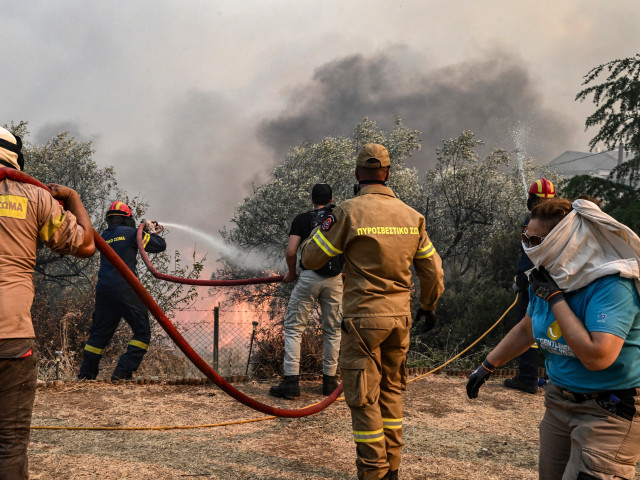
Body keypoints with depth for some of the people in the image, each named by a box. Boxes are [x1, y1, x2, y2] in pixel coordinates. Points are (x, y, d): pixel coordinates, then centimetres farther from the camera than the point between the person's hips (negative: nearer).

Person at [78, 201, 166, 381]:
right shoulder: (130, 232, -1)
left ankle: (86, 374, 21)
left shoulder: (103, 236, 15)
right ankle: (123, 372, -7)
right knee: (142, 332, 2)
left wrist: (146, 230, 34)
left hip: (103, 291, 6)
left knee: (99, 333, 17)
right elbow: (160, 246, 3)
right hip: (125, 290, -6)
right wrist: (152, 231, 22)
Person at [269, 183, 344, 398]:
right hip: (334, 280, 2)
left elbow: (290, 252, -5)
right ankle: (329, 380, 18)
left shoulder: (302, 219, 4)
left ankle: (291, 381, -1)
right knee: (332, 330, 14)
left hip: (309, 277, -2)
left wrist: (291, 273, 12)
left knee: (293, 328, 5)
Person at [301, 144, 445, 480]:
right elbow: (432, 270, 12)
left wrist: (319, 229, 16)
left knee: (364, 398, 4)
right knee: (391, 391, 18)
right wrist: (429, 306, 28)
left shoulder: (349, 212, -11)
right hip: (400, 317, 5)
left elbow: (310, 258, -4)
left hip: (363, 317, -5)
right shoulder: (412, 215, 4)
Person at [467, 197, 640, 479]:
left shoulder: (611, 286, -24)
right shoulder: (549, 278, 0)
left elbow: (596, 357, -35)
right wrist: (486, 367, 21)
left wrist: (555, 297, -28)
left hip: (611, 410, -7)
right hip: (560, 401, 8)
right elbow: (525, 331, 18)